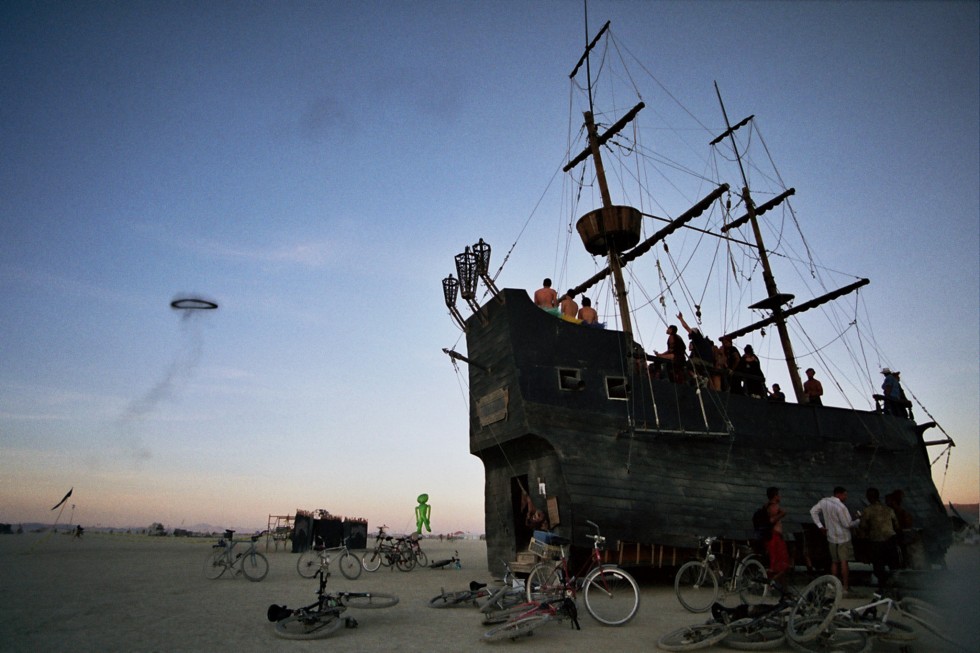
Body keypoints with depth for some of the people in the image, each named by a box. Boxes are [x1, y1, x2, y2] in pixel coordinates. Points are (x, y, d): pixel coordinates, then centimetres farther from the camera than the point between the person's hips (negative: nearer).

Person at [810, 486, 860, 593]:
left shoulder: (824, 501, -1)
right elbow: (848, 524, -16)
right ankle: (846, 587, 2)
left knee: (834, 562, 14)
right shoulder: (841, 507, -21)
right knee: (844, 562, 0)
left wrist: (820, 526, 6)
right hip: (843, 537, -6)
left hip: (831, 537, 6)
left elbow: (813, 511, 3)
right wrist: (858, 520, 2)